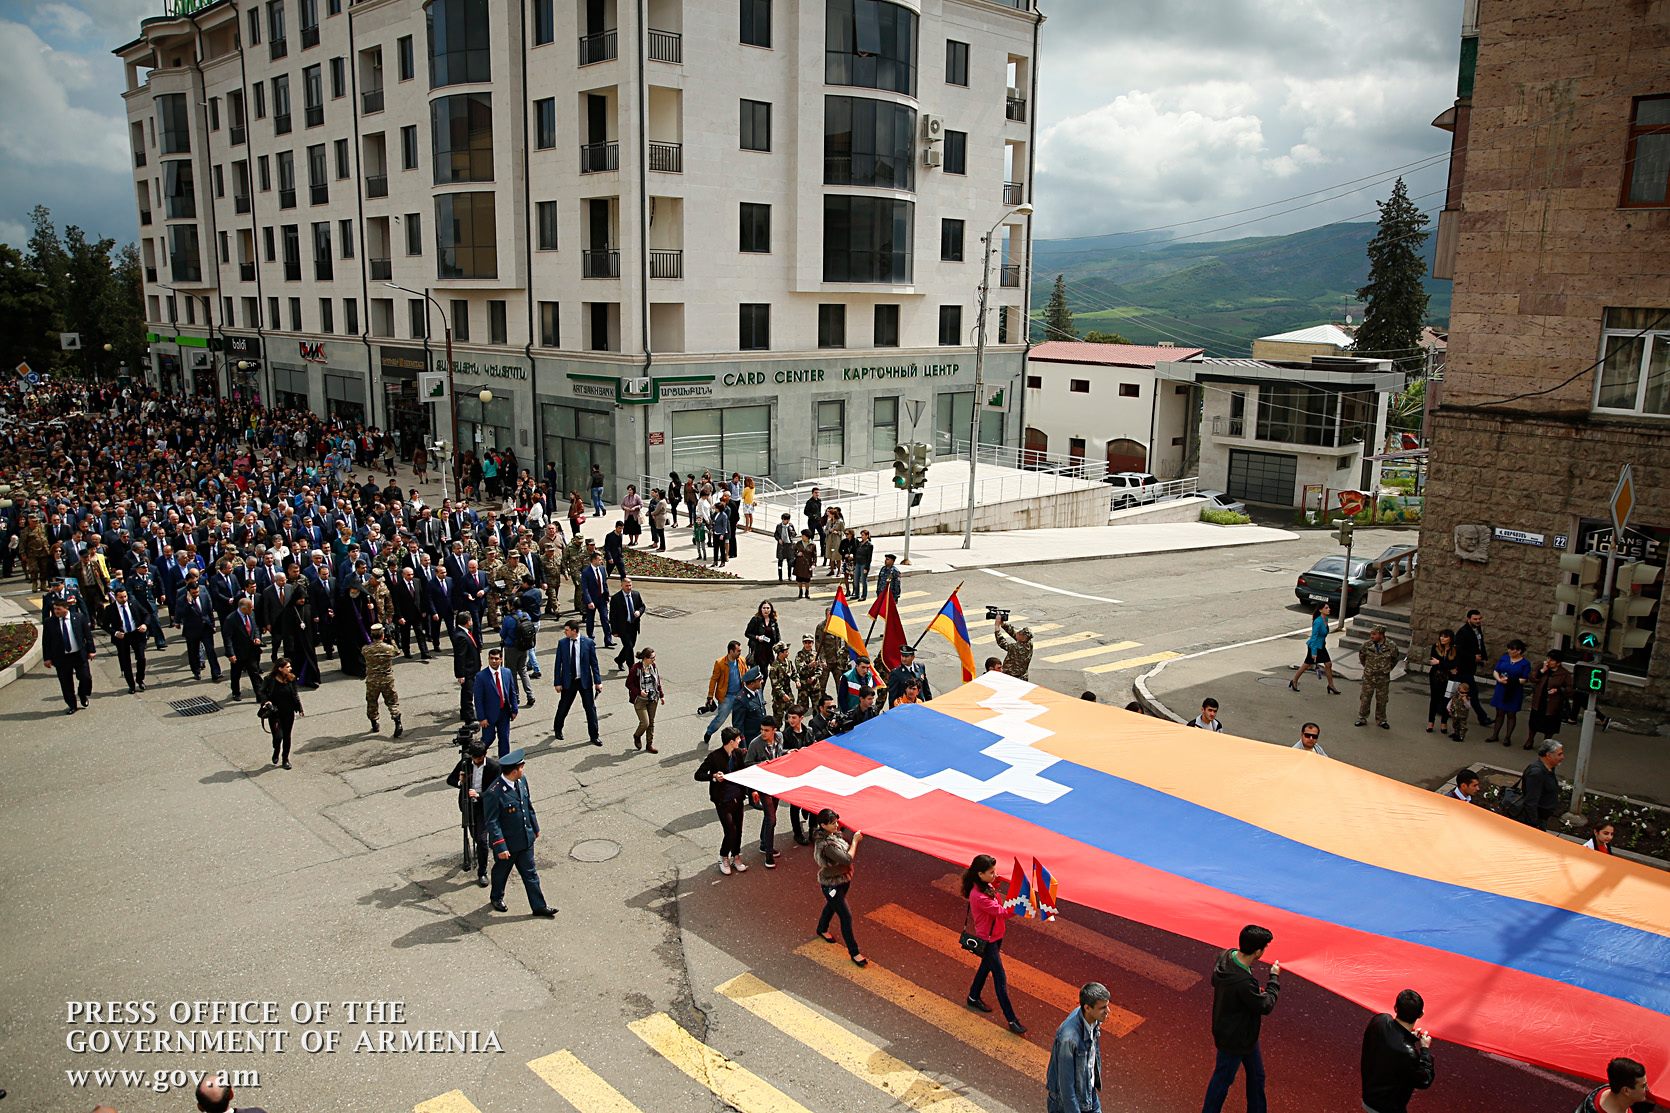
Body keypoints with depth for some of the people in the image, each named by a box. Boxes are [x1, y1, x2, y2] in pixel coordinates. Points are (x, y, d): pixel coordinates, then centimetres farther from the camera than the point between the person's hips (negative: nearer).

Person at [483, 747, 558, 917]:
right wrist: (500, 847, -21)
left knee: (530, 873, 14)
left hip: (525, 838, 6)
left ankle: (539, 906, 24)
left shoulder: (521, 781, -6)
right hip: (506, 843, -6)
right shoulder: (494, 793, -29)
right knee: (501, 872, 20)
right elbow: (492, 823, -23)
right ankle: (497, 898, 46)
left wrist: (535, 827, 17)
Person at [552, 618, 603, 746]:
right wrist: (558, 682, -2)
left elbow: (594, 663, -3)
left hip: (585, 681, -1)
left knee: (591, 708, 2)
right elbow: (558, 664, 1)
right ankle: (557, 729, 38)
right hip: (568, 681, 1)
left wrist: (598, 681, -5)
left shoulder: (588, 643, -7)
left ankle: (593, 736, 13)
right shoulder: (562, 643, -3)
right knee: (563, 707, 13)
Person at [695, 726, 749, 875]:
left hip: (737, 798, 6)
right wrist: (714, 776, -27)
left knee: (738, 829, 11)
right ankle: (724, 858, 14)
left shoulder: (739, 753, 2)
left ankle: (736, 857, 29)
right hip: (723, 800, -6)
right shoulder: (714, 757, -15)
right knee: (731, 831, -9)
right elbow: (698, 775, -12)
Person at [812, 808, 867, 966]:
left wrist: (855, 839, -11)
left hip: (843, 879, 9)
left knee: (832, 906, 31)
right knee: (846, 917, -2)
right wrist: (855, 841, -23)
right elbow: (847, 859, -33)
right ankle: (854, 953, 9)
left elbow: (845, 852, 3)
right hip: (831, 884, -9)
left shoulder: (834, 834, -7)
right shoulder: (826, 844, -34)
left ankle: (822, 930, 57)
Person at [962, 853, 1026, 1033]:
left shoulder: (986, 887, -3)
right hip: (987, 940, -9)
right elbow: (1001, 912, -30)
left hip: (996, 936, 9)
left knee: (986, 966, 27)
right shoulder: (979, 896, -32)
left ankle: (974, 998, 48)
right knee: (1000, 979, -1)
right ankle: (1012, 1020, 7)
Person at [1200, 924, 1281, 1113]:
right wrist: (1274, 978, -12)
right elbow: (1266, 1006, -24)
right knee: (1223, 1080, 16)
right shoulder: (1243, 982, -40)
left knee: (1256, 1076, 26)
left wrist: (1257, 991, 1)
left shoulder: (1226, 956, -14)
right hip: (1234, 1039, -8)